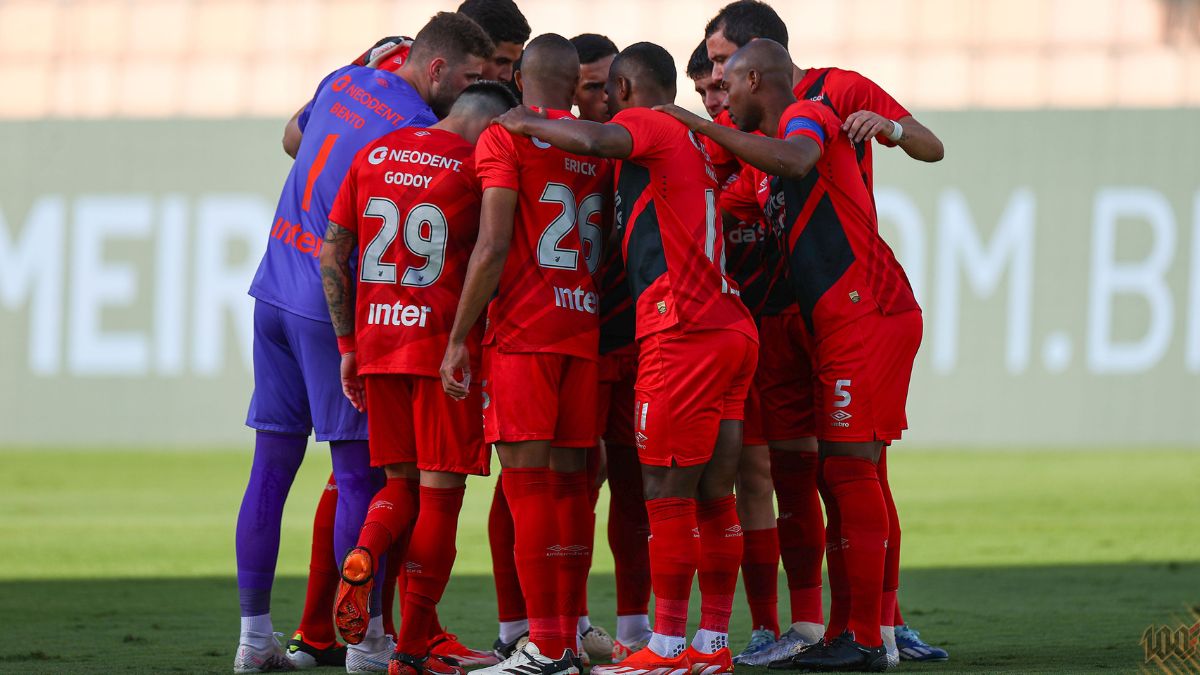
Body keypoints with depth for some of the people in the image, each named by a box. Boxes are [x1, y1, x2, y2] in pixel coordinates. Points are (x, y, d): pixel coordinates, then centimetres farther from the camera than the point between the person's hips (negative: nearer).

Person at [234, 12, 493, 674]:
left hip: (275, 290, 7)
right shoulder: (421, 132, -12)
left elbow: (295, 137, 32)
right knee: (360, 476, 0)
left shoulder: (344, 82, 11)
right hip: (339, 310, -7)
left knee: (270, 470, 8)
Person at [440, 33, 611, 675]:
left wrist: (458, 339, -8)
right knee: (569, 483, 8)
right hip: (585, 331, 6)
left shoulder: (505, 141, -4)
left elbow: (493, 248, -12)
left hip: (523, 332, -6)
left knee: (527, 482, -6)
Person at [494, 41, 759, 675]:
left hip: (683, 332, -9)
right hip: (732, 329, 9)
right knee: (713, 493, 9)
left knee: (667, 494, -6)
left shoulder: (649, 126, -2)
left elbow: (594, 141, -23)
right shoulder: (693, 142, 25)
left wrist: (529, 124, -6)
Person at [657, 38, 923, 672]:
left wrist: (705, 127, -23)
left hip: (866, 316, -10)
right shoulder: (782, 137, 22)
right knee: (838, 473, 10)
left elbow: (795, 162, -28)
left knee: (849, 466, -10)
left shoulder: (806, 116, -7)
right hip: (841, 328, 10)